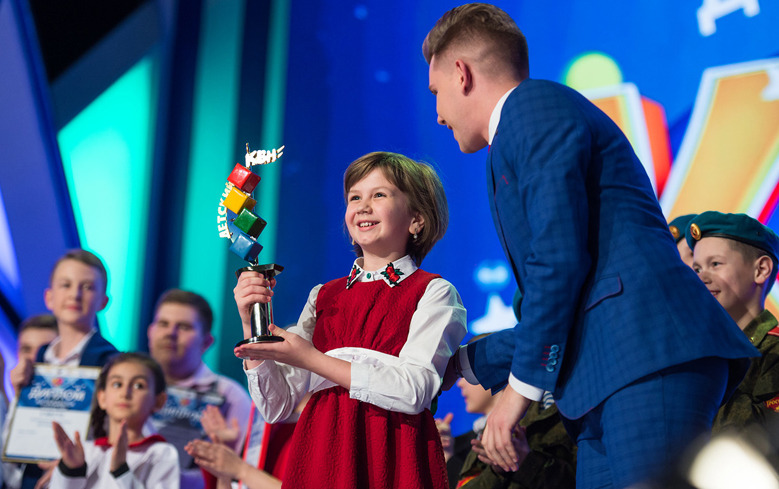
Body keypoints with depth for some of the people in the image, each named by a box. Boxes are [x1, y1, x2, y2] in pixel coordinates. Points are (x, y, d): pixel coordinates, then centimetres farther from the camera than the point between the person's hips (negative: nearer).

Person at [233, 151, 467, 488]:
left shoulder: (434, 293, 0)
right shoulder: (323, 297, 12)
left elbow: (414, 391, -15)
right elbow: (276, 407, 9)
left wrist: (310, 359, -13)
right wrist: (251, 325, -4)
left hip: (393, 458, -3)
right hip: (321, 454, 3)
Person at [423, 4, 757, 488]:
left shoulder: (533, 103, 2)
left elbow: (558, 259, -11)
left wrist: (520, 386, -6)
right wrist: (463, 362, 41)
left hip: (651, 359, -10)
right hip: (607, 389, 10)